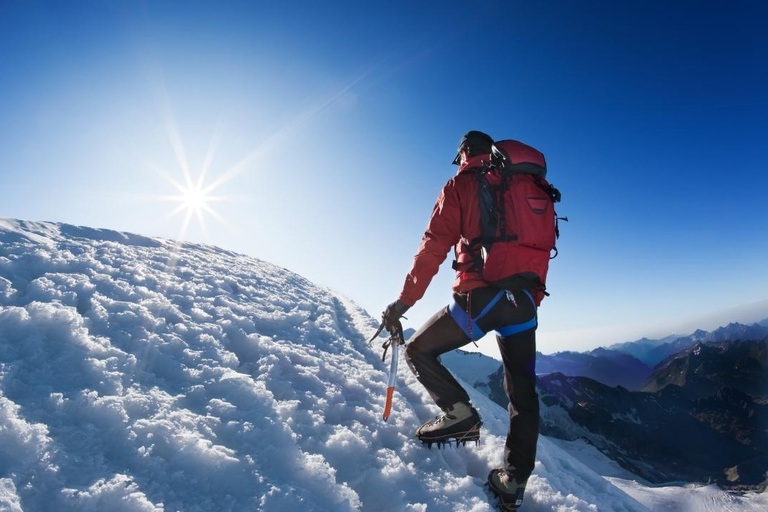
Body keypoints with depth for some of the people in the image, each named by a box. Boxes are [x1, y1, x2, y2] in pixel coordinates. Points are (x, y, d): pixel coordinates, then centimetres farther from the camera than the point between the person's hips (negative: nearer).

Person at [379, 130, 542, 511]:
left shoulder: (461, 185, 4)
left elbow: (435, 246, -6)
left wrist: (404, 300, -4)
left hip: (479, 297, -6)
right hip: (524, 302, 6)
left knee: (418, 351, 12)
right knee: (522, 393, 16)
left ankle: (459, 413, -2)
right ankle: (514, 482, 20)